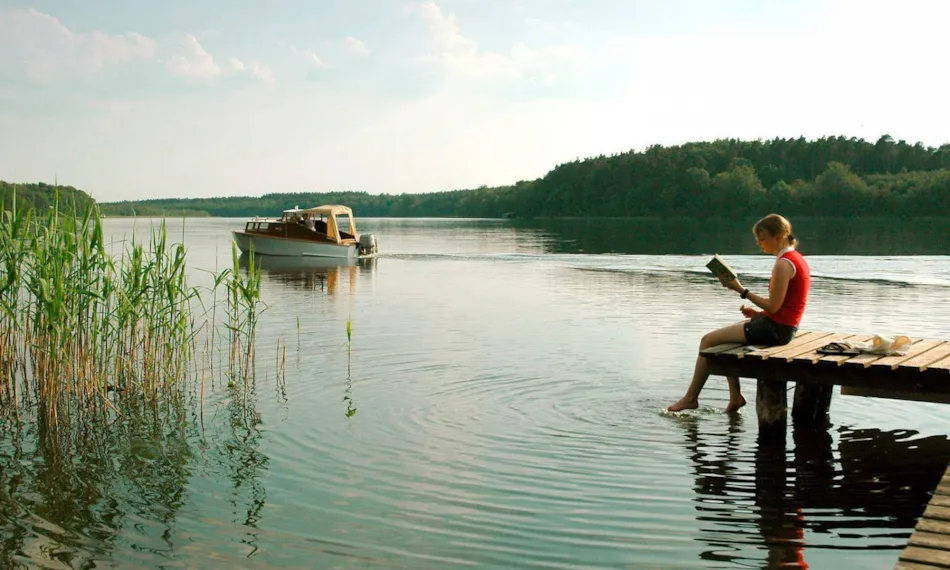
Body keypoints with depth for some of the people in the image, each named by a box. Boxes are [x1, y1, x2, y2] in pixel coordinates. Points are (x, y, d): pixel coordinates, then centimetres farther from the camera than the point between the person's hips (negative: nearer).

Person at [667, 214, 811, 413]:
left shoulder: (784, 264, -20)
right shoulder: (796, 258, 12)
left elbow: (773, 306, -22)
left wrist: (741, 290, -17)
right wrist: (759, 313, 7)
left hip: (774, 329, -11)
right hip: (782, 326, 11)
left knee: (708, 340, -4)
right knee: (724, 335, 24)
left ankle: (691, 398, 7)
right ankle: (735, 396, 20)